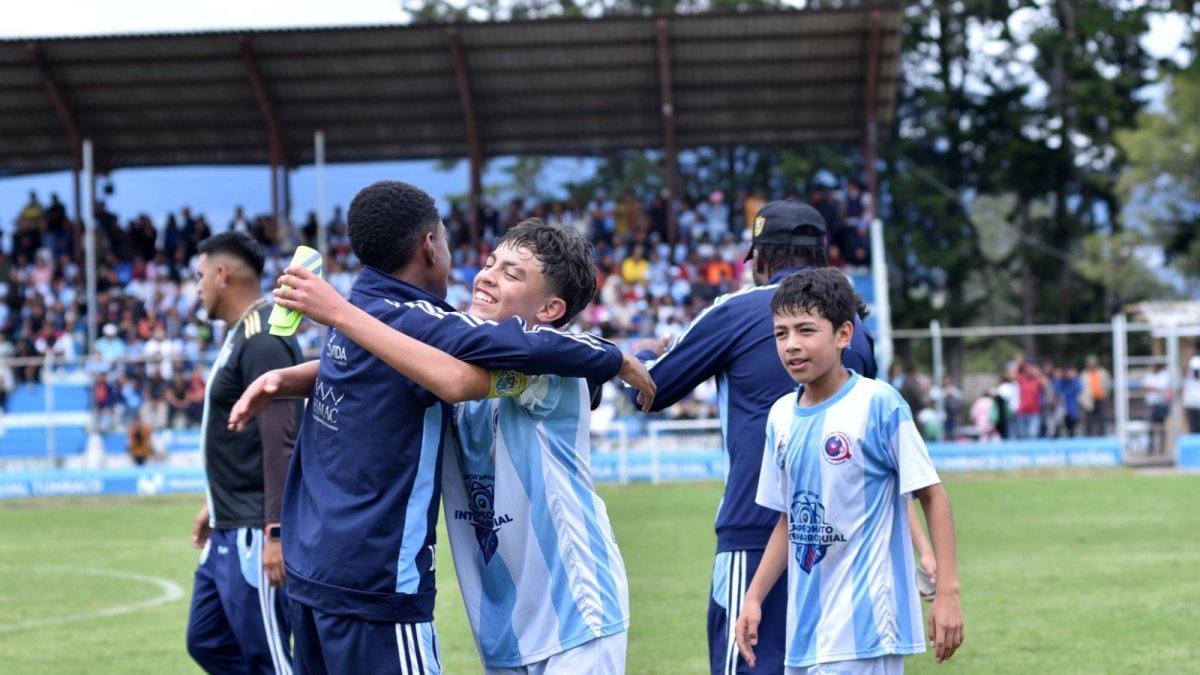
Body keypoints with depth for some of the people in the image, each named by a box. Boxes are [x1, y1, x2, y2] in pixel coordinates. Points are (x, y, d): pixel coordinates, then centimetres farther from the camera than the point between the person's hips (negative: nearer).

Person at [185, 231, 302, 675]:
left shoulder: (262, 341, -17)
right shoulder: (240, 336, 14)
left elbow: (279, 443, -23)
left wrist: (275, 532, -26)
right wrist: (217, 504, 26)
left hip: (254, 535, -11)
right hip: (227, 532, 11)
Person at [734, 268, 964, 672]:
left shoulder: (878, 403, -10)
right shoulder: (781, 416, 8)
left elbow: (932, 496, -8)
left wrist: (947, 591, -13)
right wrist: (754, 597, 13)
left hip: (864, 625, -7)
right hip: (805, 624, 7)